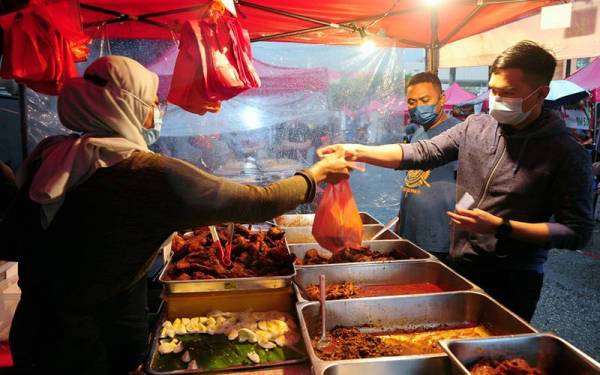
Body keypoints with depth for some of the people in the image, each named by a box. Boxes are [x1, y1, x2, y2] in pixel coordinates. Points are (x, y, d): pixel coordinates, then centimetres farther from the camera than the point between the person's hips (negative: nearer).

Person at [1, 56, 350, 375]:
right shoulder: (153, 174, -26)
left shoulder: (47, 157, -5)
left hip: (33, 328, 7)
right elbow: (258, 202, -19)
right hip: (98, 346, -6)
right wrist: (316, 174, -4)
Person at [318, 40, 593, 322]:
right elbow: (421, 153, -5)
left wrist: (500, 226, -22)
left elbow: (577, 233, -13)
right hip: (460, 267, 4)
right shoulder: (475, 127, -2)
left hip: (512, 283, -4)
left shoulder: (567, 154, -14)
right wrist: (358, 151, -17)